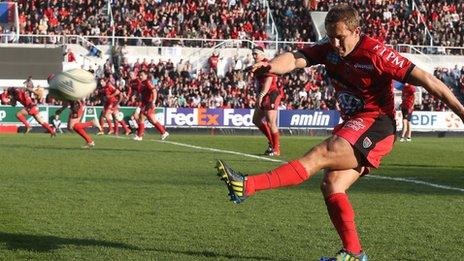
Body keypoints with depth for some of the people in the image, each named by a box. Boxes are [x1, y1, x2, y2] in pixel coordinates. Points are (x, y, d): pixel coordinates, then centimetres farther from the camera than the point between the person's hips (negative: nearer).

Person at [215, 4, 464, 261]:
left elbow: (426, 80, -14)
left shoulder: (376, 53, -15)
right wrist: (271, 66, -35)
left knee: (320, 154, -24)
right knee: (331, 186, -6)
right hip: (352, 124, 8)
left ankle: (247, 186, -38)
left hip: (375, 126, -8)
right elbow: (296, 58, -11)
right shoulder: (329, 48, 4)